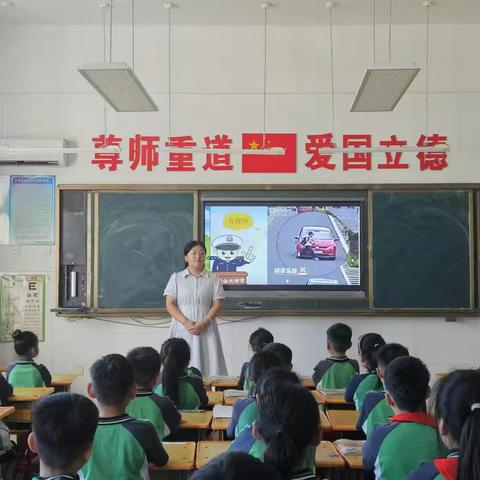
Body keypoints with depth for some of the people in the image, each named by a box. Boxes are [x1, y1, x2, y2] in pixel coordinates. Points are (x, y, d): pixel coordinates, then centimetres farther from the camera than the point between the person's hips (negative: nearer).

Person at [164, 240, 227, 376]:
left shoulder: (213, 278, 7)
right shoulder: (176, 277, 6)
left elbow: (217, 304, 1)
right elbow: (169, 304, 0)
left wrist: (203, 323, -13)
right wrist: (186, 323, -13)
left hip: (206, 329, 0)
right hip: (182, 329, 0)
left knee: (208, 366, -6)